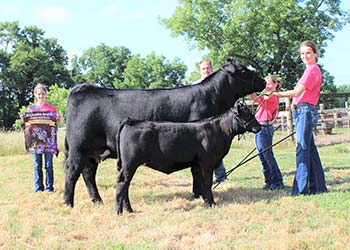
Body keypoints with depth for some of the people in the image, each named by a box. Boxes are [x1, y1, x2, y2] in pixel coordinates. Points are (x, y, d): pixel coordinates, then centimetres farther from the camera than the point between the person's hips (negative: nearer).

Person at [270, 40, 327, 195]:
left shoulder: (312, 70, -10)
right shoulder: (311, 70, 22)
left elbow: (297, 92, -18)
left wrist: (275, 94, -21)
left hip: (305, 111, -10)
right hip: (303, 111, 10)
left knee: (303, 149, -11)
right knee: (310, 149, 12)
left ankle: (301, 189, -11)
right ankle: (318, 186, 18)